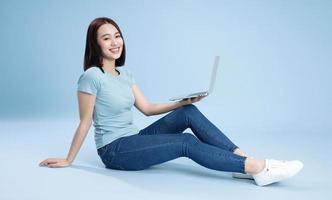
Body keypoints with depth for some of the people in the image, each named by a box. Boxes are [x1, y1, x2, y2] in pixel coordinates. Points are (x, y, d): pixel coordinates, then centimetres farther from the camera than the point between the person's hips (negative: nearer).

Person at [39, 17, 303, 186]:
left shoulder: (124, 73, 9)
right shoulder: (91, 77, -16)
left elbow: (147, 108, 9)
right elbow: (85, 123, -10)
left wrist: (182, 102, -2)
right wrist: (68, 161, -4)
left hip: (133, 140, 7)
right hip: (114, 151, -7)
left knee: (189, 113, -12)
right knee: (186, 142, -24)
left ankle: (243, 158, -17)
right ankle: (258, 169, -26)